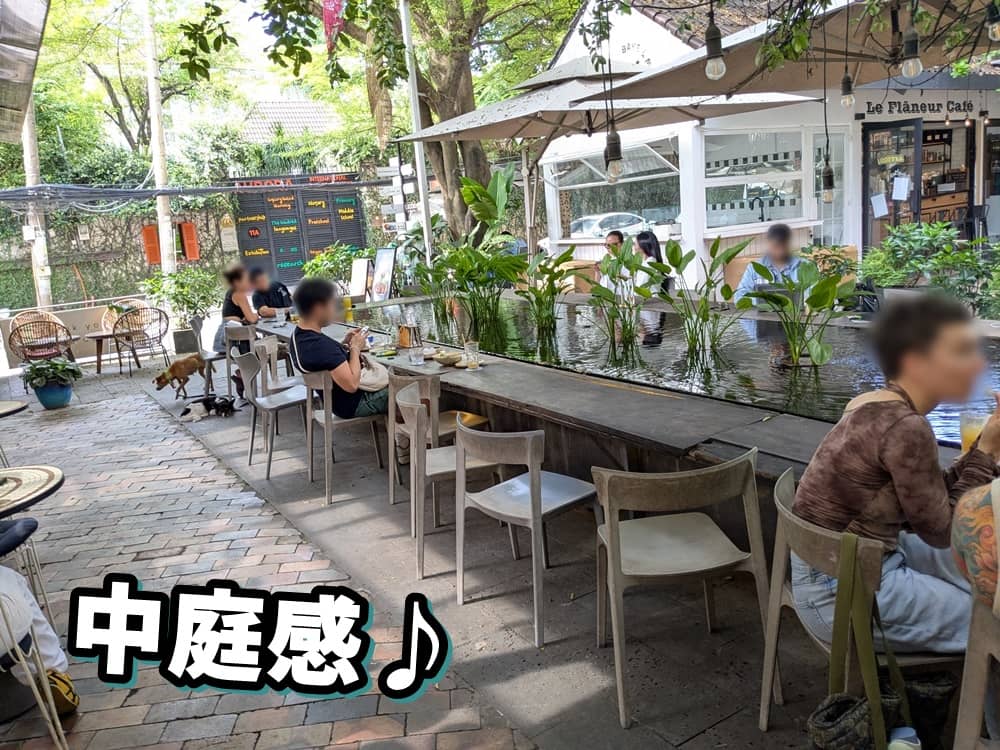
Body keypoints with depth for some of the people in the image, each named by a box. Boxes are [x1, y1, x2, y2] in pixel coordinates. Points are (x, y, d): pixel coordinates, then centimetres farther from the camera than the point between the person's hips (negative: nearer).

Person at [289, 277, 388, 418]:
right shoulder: (319, 345, -33)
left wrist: (344, 343, -2)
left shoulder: (299, 335, -3)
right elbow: (352, 384, -33)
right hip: (354, 404, -9)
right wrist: (355, 348, -20)